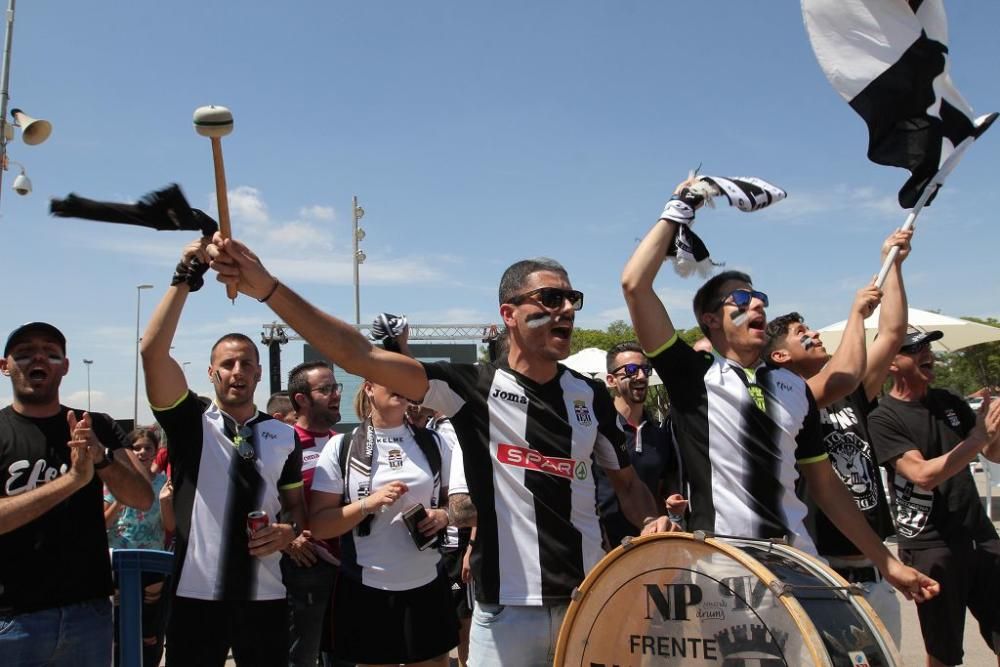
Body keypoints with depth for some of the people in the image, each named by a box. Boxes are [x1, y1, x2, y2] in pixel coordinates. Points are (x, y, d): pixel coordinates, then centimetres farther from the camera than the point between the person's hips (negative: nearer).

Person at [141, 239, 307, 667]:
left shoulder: (284, 435, 8)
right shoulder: (190, 420, 0)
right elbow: (152, 351, -14)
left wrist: (289, 530, -8)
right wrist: (185, 277, -18)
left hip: (264, 594, 3)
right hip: (196, 593, -2)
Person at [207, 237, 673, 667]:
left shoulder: (590, 395, 4)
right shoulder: (474, 387, -8)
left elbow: (626, 480, 17)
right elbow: (361, 357, -17)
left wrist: (651, 522, -5)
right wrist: (268, 288, -26)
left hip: (590, 603, 4)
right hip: (508, 610, -3)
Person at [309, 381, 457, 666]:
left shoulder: (433, 442, 4)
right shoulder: (341, 447, -4)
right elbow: (318, 525, -6)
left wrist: (444, 515, -7)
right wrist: (370, 503, -20)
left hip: (426, 586, 2)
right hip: (366, 590, -2)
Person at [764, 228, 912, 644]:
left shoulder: (852, 398, 13)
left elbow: (892, 335, 11)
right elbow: (844, 376, -25)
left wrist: (892, 264, 10)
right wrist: (857, 311, -10)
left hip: (873, 573, 8)